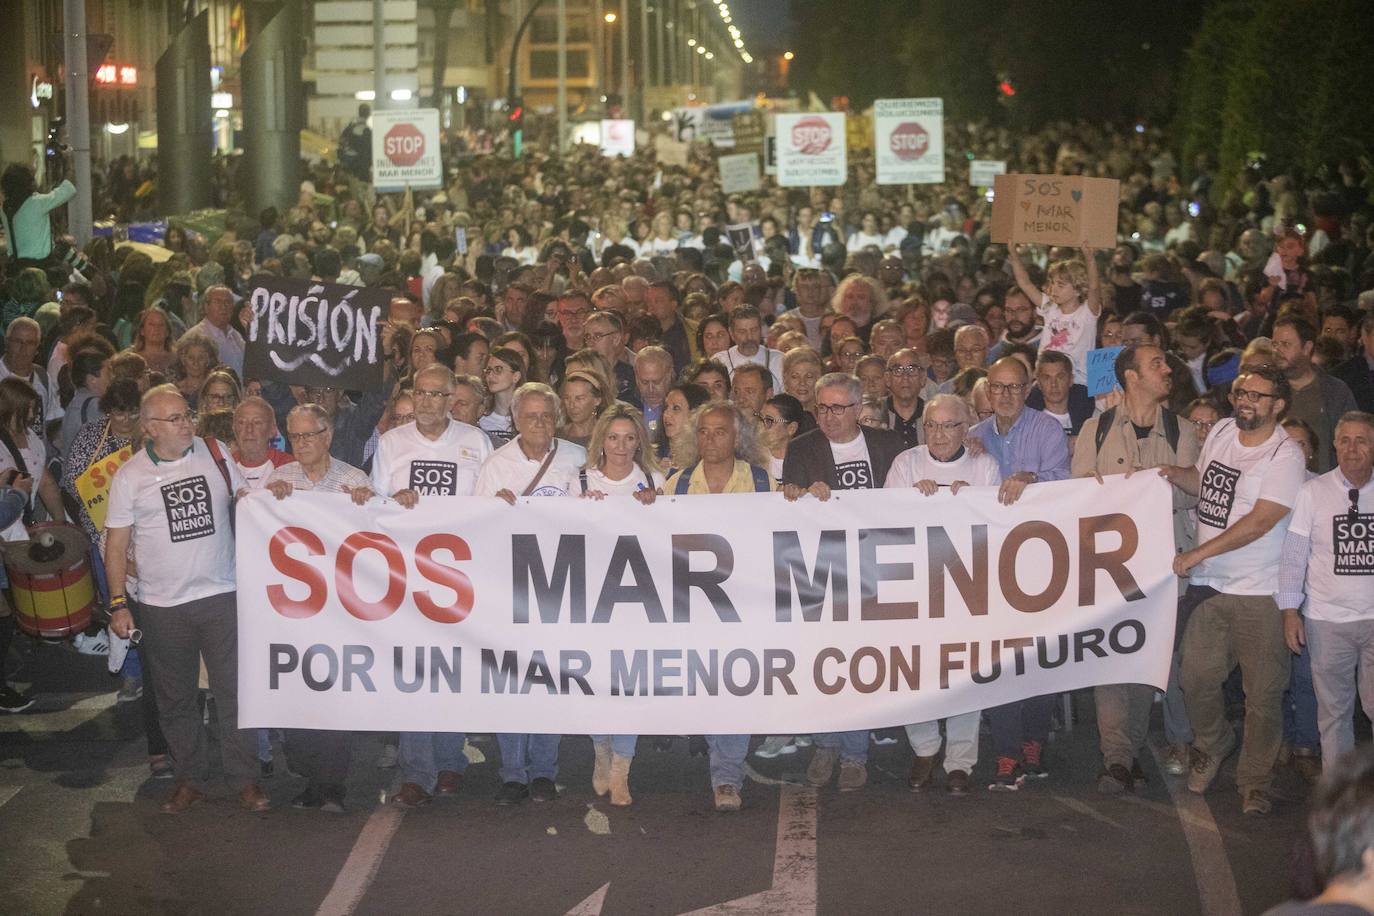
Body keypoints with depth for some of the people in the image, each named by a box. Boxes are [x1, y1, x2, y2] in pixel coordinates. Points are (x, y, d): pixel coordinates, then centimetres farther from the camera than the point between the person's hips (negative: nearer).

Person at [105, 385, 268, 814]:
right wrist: (118, 604, -7)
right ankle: (189, 779, 23)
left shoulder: (216, 453, 2)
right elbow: (116, 544, -1)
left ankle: (245, 778, 12)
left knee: (234, 690, 2)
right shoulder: (129, 476, -3)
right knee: (175, 698, 10)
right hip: (162, 606, 0)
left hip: (222, 596, 0)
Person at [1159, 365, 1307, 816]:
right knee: (1197, 679, 8)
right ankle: (1213, 745, 35)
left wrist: (1199, 553, -19)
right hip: (1208, 585, 5)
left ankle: (1255, 783, 12)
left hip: (1259, 592, -5)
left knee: (1263, 694, -1)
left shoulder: (1285, 455, -13)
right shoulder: (1222, 431, 7)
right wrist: (1175, 474, 3)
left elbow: (1259, 523, -20)